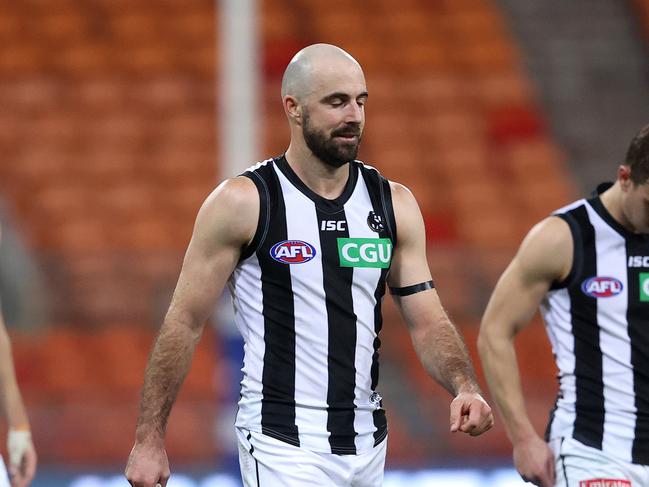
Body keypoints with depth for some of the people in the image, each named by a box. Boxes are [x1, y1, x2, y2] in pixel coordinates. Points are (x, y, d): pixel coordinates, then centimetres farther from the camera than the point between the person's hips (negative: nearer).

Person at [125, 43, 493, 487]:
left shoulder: (394, 204, 7)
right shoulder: (242, 203, -7)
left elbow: (428, 322, 6)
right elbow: (184, 323, -4)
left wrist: (465, 387, -14)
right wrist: (149, 440, -6)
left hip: (368, 443, 6)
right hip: (282, 446, -6)